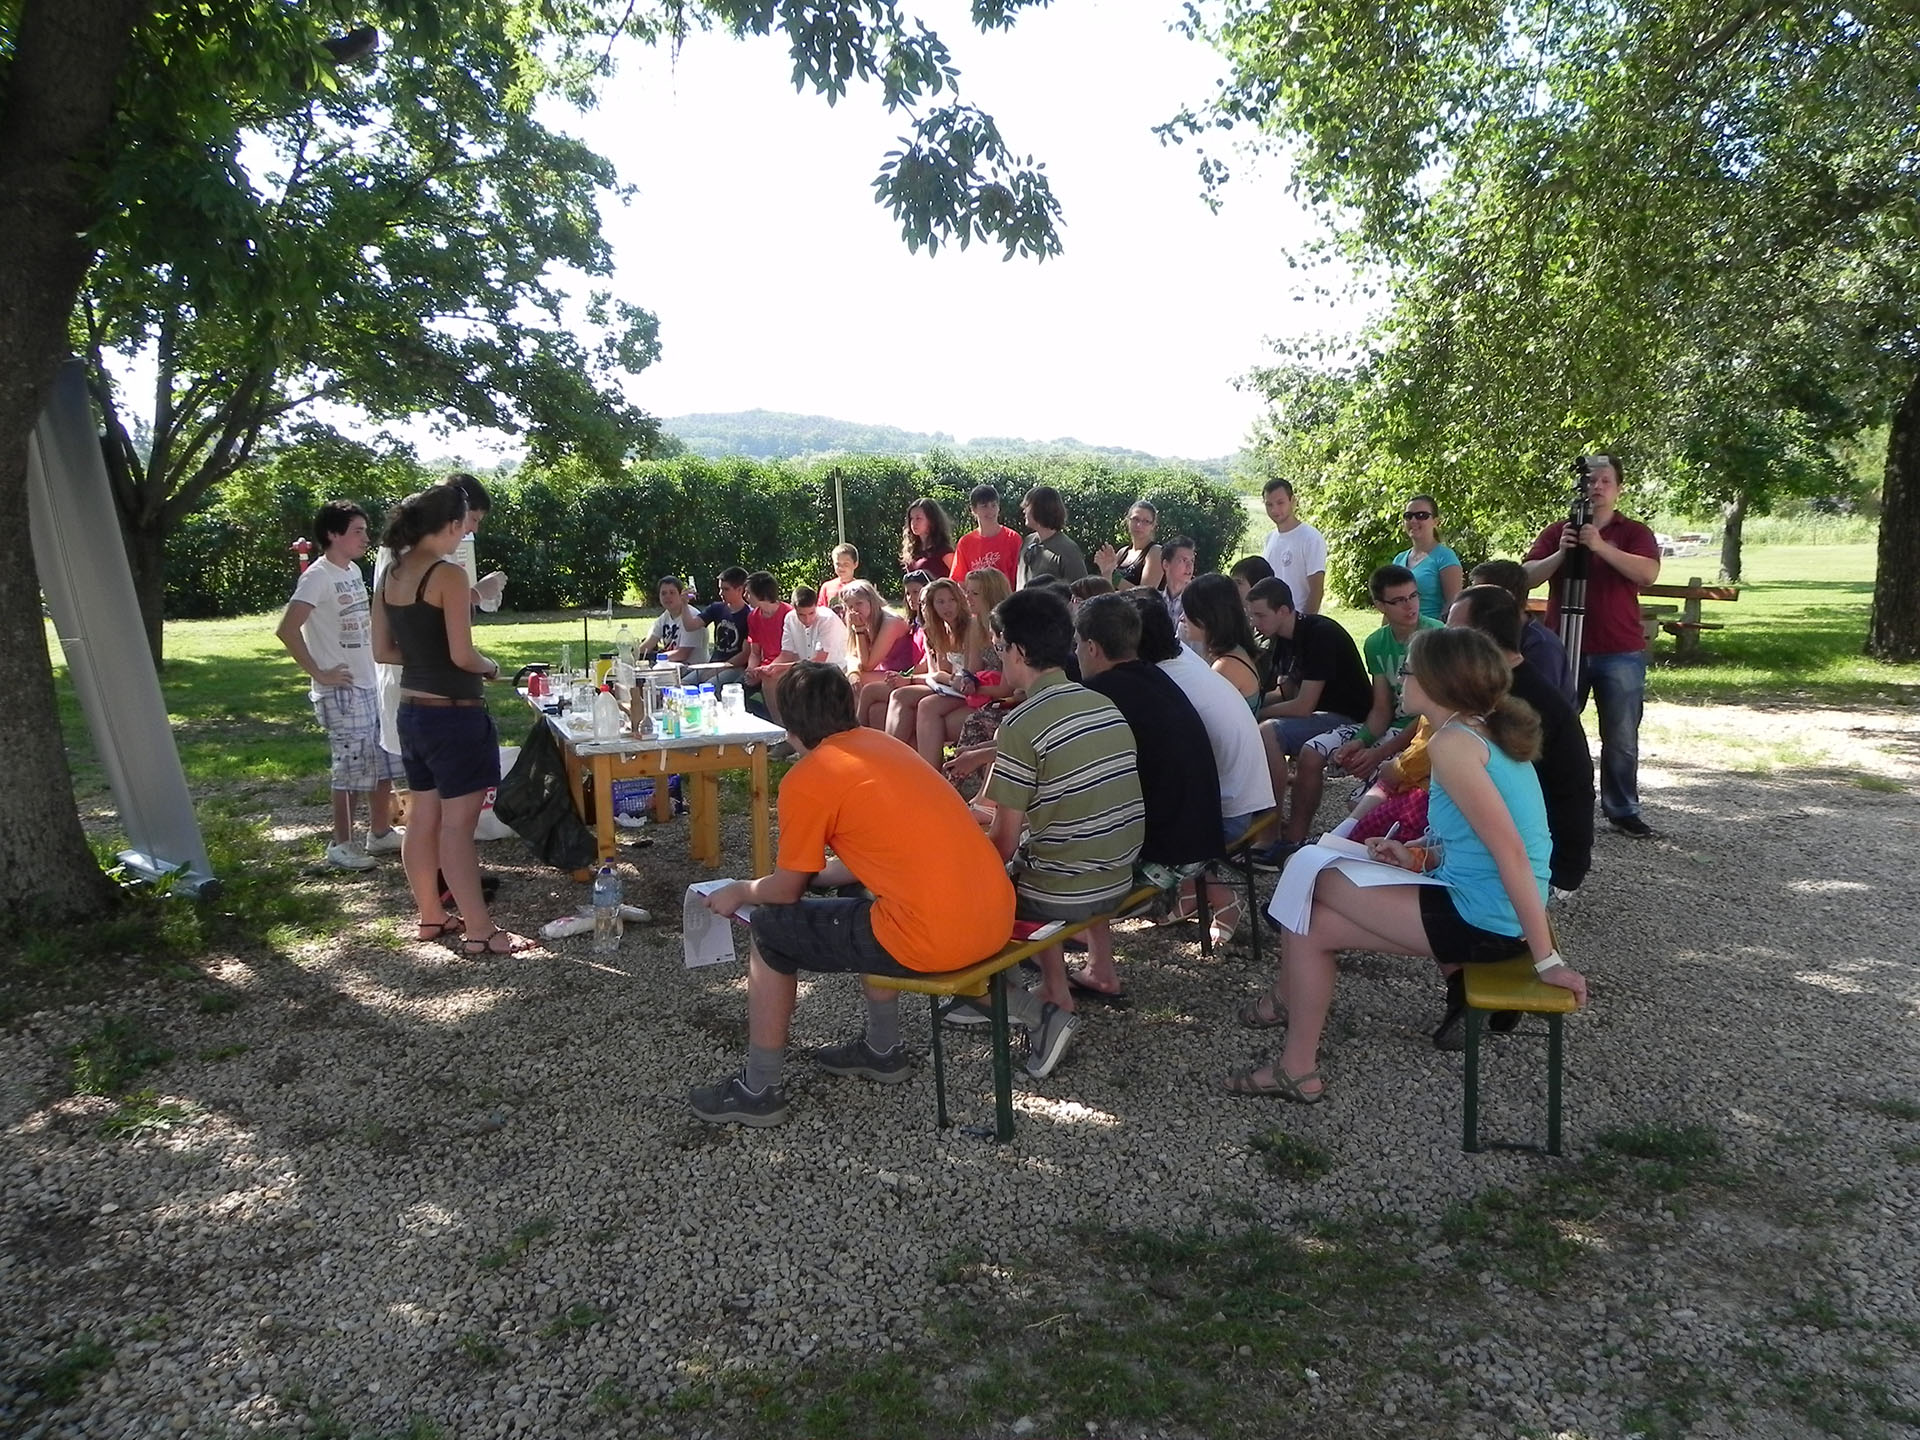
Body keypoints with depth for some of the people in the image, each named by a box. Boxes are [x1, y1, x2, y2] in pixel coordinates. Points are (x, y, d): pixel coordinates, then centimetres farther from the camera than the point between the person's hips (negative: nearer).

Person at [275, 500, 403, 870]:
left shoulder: (354, 571, 11)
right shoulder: (318, 576, -14)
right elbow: (287, 630, -22)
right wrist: (319, 673, -17)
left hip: (370, 685, 8)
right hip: (341, 691, -8)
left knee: (385, 764, 13)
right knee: (350, 770, -1)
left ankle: (380, 833, 27)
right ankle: (341, 845, 12)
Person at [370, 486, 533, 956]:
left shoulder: (392, 575, 8)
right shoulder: (448, 575, -17)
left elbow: (383, 651, 11)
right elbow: (462, 656, -19)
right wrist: (489, 666, 0)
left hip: (412, 709, 8)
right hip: (453, 712, -8)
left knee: (422, 819, 15)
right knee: (457, 825, -5)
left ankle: (431, 917, 27)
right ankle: (479, 931, 1)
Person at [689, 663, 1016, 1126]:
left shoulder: (806, 780, -6)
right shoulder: (884, 744, 16)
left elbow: (787, 890, 5)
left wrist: (739, 892, 26)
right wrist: (816, 874, 38)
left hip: (934, 940, -8)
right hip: (997, 918, 8)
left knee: (772, 929, 10)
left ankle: (759, 1091, 20)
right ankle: (883, 1049, 42)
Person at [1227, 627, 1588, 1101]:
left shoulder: (1452, 744, -21)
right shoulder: (1488, 732, 8)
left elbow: (1511, 851, -26)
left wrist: (1547, 960, -23)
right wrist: (1419, 857, 2)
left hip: (1482, 922, -9)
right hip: (1491, 910, 9)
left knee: (1309, 926, -1)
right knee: (1315, 877, 15)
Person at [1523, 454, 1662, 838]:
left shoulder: (1634, 532, 5)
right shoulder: (1556, 531, 9)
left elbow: (1648, 573, -13)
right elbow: (1527, 576, 0)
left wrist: (1601, 547, -23)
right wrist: (1560, 553, -16)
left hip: (1620, 652, -1)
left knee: (1621, 739, 3)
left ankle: (1623, 812, 14)